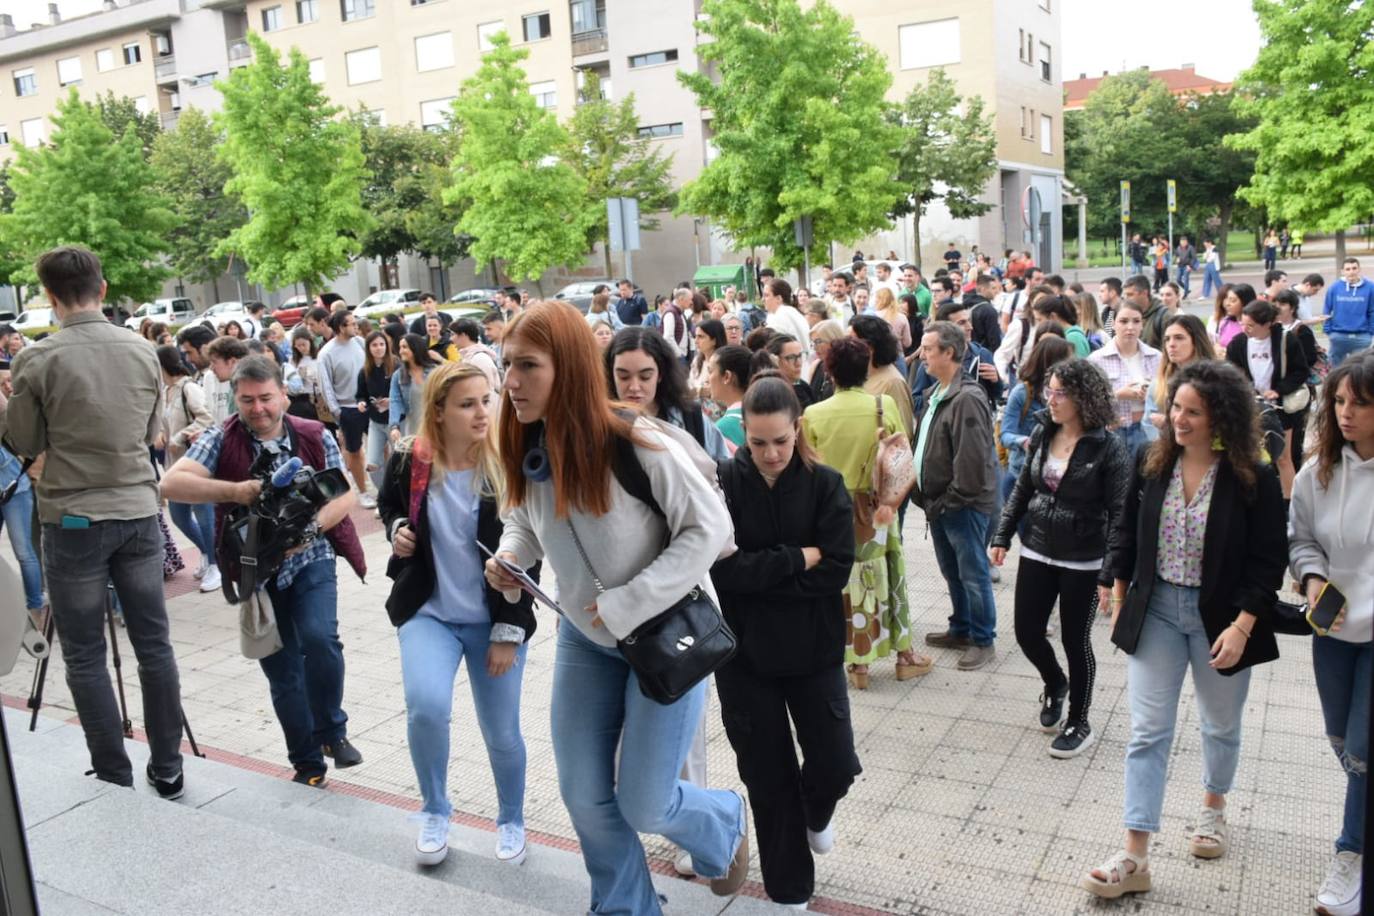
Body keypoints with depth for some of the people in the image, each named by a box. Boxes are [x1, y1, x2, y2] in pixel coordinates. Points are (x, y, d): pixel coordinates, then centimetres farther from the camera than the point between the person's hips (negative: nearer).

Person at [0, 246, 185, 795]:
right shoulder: (143, 351, 0)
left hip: (73, 520, -3)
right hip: (138, 512, 3)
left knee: (85, 656, 7)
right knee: (154, 643, 10)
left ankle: (115, 778, 13)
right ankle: (167, 769, 17)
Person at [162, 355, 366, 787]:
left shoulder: (315, 437, -4)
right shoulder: (222, 439, -6)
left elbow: (344, 494, -6)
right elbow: (171, 483, -17)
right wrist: (232, 490, -31)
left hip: (311, 559, -1)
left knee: (319, 638, -25)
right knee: (281, 670, 8)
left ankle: (331, 730, 2)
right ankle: (307, 762, 26)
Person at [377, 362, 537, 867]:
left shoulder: (507, 469, -13)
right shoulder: (409, 462, -8)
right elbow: (388, 505, 17)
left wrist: (509, 631, -10)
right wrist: (397, 530, -6)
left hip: (495, 620, -1)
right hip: (427, 613, 1)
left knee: (502, 734, 8)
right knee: (426, 707, -22)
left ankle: (511, 822, 37)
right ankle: (435, 812, 7)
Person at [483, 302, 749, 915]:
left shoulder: (637, 446, -27)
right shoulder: (526, 451, -8)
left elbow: (710, 527, -23)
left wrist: (624, 605, -25)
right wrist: (508, 555, -12)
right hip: (585, 637, 6)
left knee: (643, 804, -1)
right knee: (584, 796, 10)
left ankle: (726, 822, 35)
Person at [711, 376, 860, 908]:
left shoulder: (826, 485, -6)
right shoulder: (723, 483, -10)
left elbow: (836, 569, -14)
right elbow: (721, 566, -18)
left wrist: (759, 573, -19)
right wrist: (797, 559, -17)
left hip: (812, 650, 1)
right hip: (744, 652, -1)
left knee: (835, 765, 3)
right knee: (767, 776, 9)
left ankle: (816, 814, 40)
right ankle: (789, 889, 31)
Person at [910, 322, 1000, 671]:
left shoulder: (967, 399, -20)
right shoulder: (937, 394, 11)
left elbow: (972, 460, -24)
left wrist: (950, 500, -17)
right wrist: (928, 497, 10)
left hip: (964, 505, -9)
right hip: (939, 501, 9)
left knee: (973, 575, 3)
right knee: (952, 572, 20)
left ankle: (983, 640, 16)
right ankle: (961, 629, 34)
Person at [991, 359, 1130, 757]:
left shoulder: (1108, 449, -15)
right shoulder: (1042, 435, 1)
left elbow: (1119, 514, -14)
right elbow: (1022, 489, 11)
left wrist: (1110, 573, -18)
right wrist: (1002, 537, 6)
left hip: (1082, 562, -5)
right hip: (1037, 553, 5)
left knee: (1075, 641, 7)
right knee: (1027, 632, 10)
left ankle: (1079, 722, 27)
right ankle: (1055, 684, 42)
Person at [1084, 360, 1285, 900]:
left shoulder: (1253, 479, -13)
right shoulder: (1152, 465, -3)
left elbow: (1269, 560, -11)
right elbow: (1127, 535, 6)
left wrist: (1242, 626, -17)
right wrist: (1119, 601, 7)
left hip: (1220, 617, -2)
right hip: (1156, 611, 2)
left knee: (1221, 725, 20)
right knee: (1148, 732, -1)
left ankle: (1213, 808, 48)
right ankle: (1135, 857, 1)